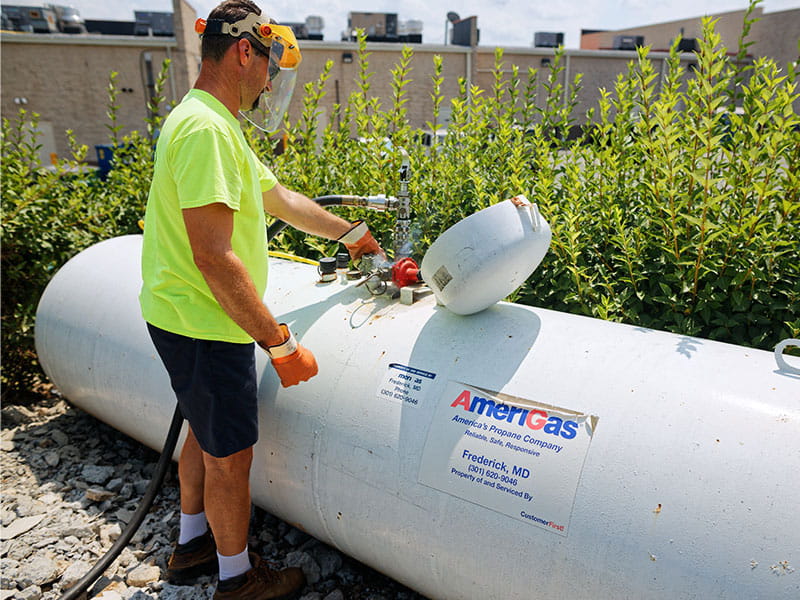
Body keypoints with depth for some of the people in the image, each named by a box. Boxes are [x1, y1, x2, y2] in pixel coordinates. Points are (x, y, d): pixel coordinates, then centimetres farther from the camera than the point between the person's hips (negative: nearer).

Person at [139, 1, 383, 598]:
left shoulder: (216, 125, 12)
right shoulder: (206, 129, -22)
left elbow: (280, 197, 21)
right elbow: (214, 258, -28)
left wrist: (350, 232, 28)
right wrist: (283, 343, -24)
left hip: (187, 320, 10)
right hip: (206, 325, -10)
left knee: (205, 433, 24)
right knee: (231, 456, 7)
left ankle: (192, 546, 45)